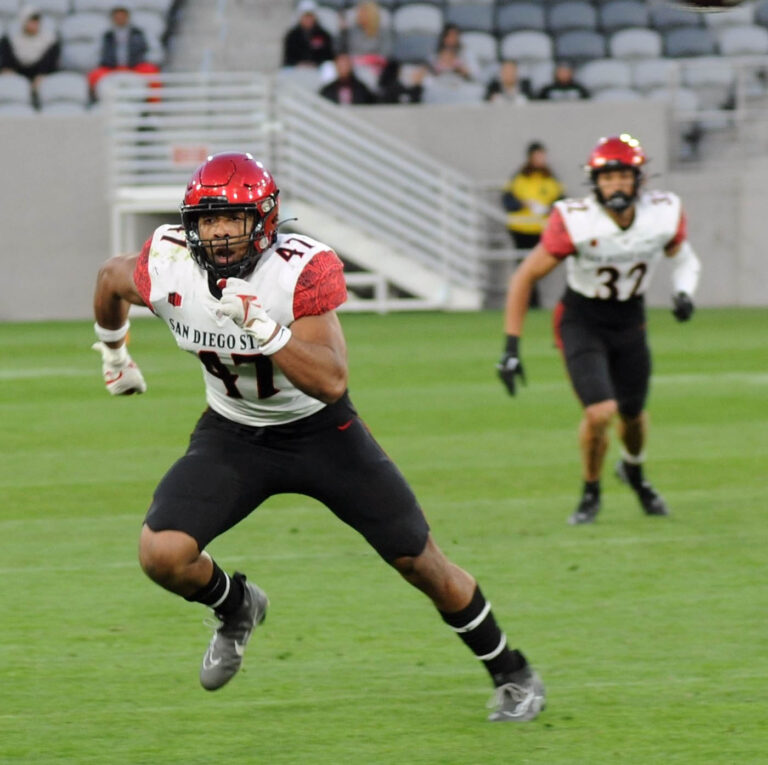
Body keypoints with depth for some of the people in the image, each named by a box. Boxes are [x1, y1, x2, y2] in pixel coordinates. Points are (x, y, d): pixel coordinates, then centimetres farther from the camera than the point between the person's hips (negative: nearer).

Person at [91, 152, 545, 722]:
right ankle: (236, 607, 16)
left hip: (320, 432, -2)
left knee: (421, 562, 3)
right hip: (233, 435, 2)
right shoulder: (167, 272, -20)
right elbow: (111, 277, 6)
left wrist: (263, 328, -45)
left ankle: (513, 676, 25)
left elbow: (332, 383, -34)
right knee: (162, 555, -20)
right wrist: (113, 354, 19)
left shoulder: (303, 270, -28)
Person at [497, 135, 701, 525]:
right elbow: (524, 277, -18)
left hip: (630, 322, 4)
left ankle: (633, 471, 51)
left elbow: (682, 256, 8)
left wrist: (684, 292, -14)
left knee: (632, 414, 15)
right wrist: (511, 348, -19)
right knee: (600, 412, -19)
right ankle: (591, 493, 9)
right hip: (582, 321, -4)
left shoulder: (664, 215, -16)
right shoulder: (575, 222, -27)